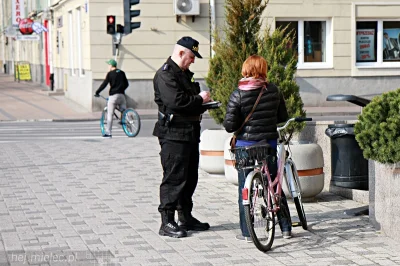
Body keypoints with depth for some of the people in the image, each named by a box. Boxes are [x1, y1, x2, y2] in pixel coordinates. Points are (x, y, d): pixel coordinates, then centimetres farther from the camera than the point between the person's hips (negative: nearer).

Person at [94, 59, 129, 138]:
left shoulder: (110, 74, -3)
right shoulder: (122, 73, 12)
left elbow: (104, 84, -7)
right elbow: (126, 84, 18)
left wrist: (97, 92, 2)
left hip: (113, 95, -5)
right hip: (122, 95, 5)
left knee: (110, 114, -1)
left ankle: (108, 133, -3)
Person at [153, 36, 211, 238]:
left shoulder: (185, 74, 20)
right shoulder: (165, 74, -12)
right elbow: (176, 101, -24)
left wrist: (201, 104, 8)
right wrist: (199, 99, -11)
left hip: (190, 133, 10)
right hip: (174, 134, -10)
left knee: (190, 177, 14)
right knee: (174, 178, -9)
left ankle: (186, 218, 24)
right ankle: (167, 223, -5)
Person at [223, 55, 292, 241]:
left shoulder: (238, 95, -10)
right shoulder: (273, 91, -1)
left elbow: (229, 126, -12)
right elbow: (283, 118, 7)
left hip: (246, 145, -3)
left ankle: (246, 232, 6)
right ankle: (286, 228, 18)